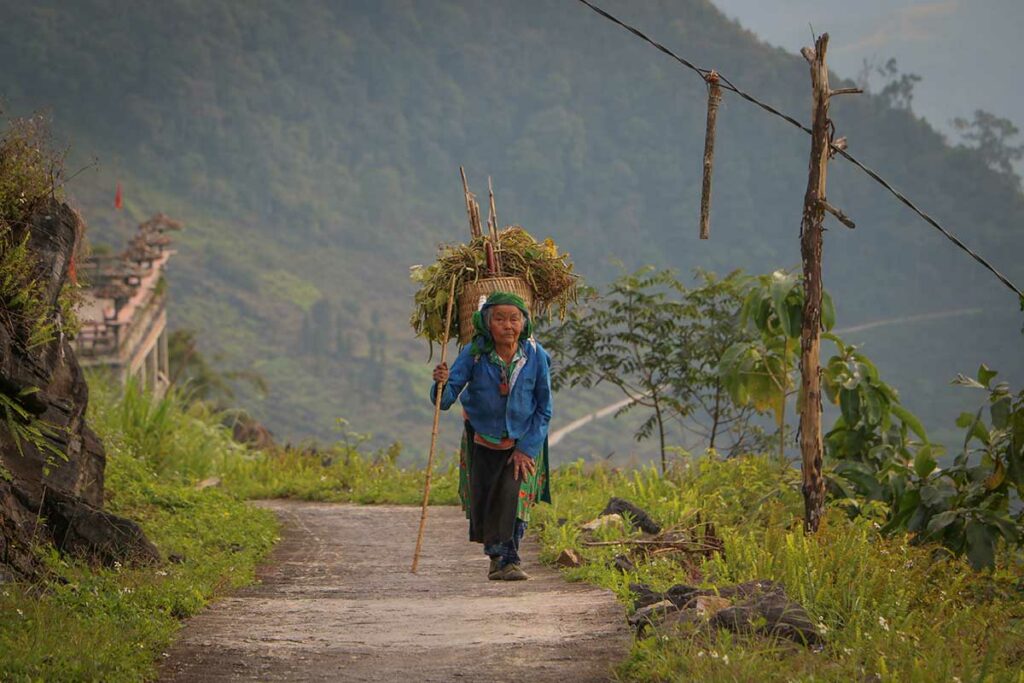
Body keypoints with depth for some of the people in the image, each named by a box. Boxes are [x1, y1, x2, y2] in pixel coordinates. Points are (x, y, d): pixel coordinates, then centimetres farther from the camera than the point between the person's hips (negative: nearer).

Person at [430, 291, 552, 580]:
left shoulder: (535, 355, -16)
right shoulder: (474, 353, -19)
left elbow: (544, 409, -6)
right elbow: (445, 400, -20)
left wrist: (526, 448, -11)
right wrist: (442, 384, -43)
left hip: (523, 440, -1)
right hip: (482, 439, 1)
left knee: (513, 496, -17)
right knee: (482, 503, 3)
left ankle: (509, 560, -8)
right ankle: (496, 554, 26)